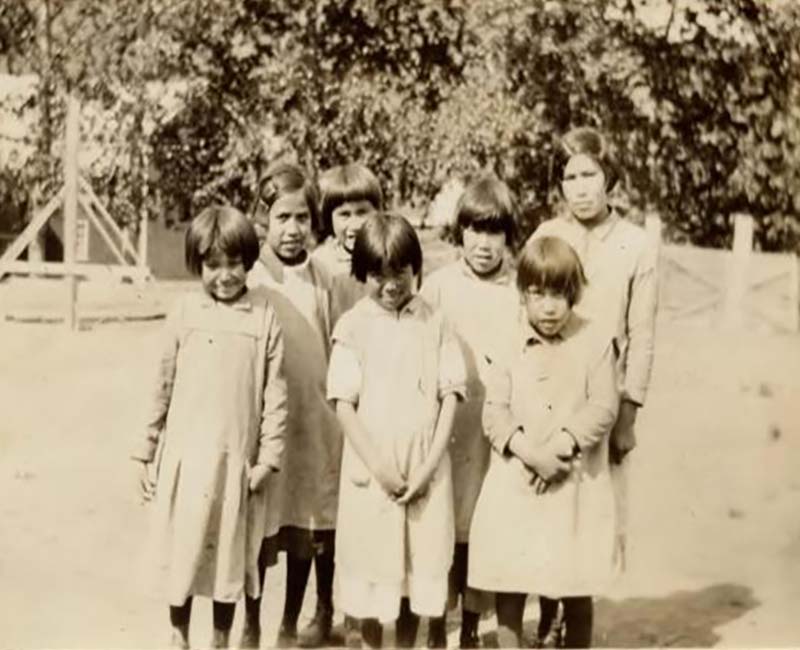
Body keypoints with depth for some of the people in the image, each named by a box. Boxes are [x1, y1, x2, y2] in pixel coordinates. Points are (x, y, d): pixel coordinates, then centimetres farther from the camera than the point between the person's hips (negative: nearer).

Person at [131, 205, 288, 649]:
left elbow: (275, 394, -3)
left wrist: (268, 457, -6)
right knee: (182, 551, 12)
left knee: (230, 555, 11)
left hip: (236, 459, -1)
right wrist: (146, 452, 7)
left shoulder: (265, 317, -5)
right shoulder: (184, 312, -1)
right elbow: (163, 386, 5)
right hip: (184, 455, 1)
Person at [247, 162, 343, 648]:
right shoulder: (248, 278, -6)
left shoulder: (323, 280, 2)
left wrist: (338, 417, 4)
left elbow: (334, 352, 6)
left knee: (305, 531, 11)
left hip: (314, 423, 2)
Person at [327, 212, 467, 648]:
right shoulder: (352, 326, -3)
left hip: (426, 470, 1)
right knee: (371, 567, 8)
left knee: (421, 564, 9)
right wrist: (378, 466, -12)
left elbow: (450, 395, -1)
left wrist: (430, 464, -9)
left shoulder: (433, 323, 0)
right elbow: (343, 403, -6)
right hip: (371, 469, -1)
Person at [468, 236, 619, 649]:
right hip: (514, 483, 1)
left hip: (576, 484, -1)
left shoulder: (595, 344, 0)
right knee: (507, 583, 4)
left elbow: (603, 407, -6)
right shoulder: (508, 349, 3)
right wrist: (529, 452, -17)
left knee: (577, 588, 8)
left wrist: (561, 445, -18)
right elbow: (494, 412, -2)